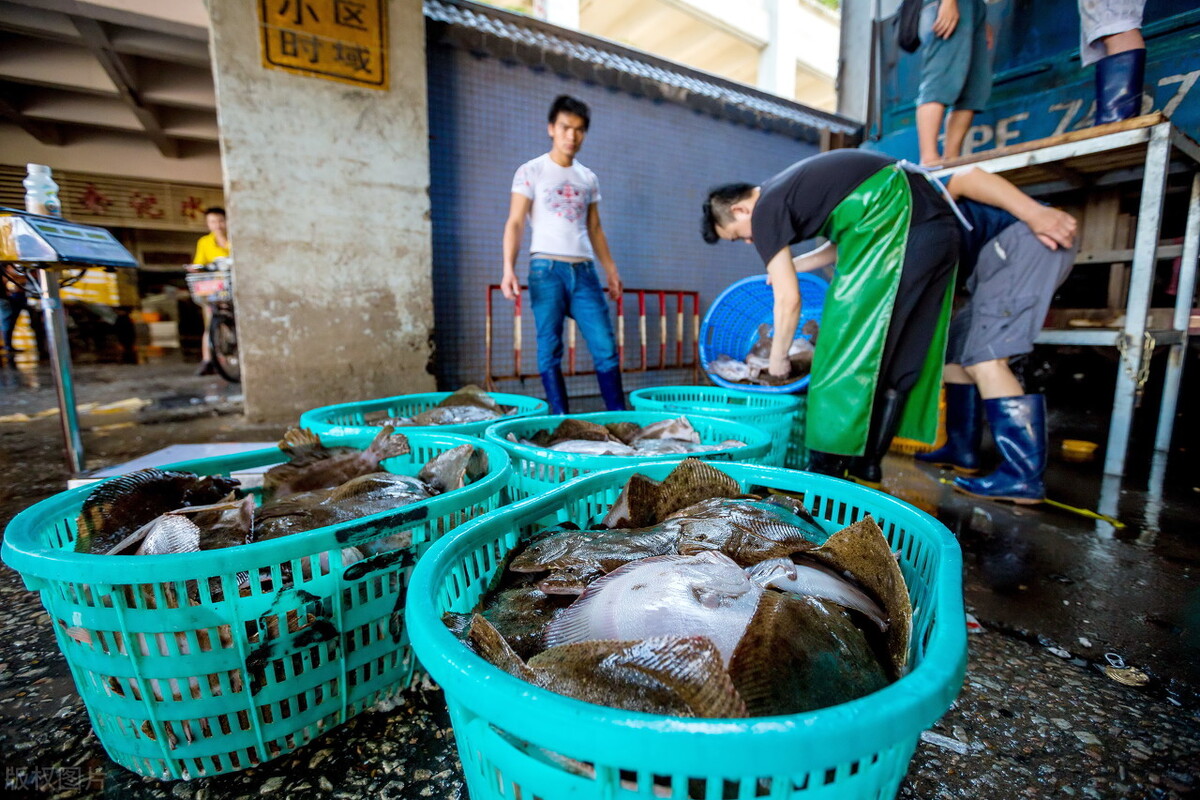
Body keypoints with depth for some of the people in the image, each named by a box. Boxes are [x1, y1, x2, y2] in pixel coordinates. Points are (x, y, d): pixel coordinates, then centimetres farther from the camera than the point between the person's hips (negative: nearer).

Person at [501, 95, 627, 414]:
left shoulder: (588, 178, 17)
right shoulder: (531, 172, 4)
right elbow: (515, 224, -3)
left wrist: (611, 270, 14)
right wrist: (508, 269, -17)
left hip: (584, 271, 4)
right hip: (547, 269, -3)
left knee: (606, 347, -2)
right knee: (550, 349, -2)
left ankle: (619, 416, 6)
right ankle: (561, 419, 6)